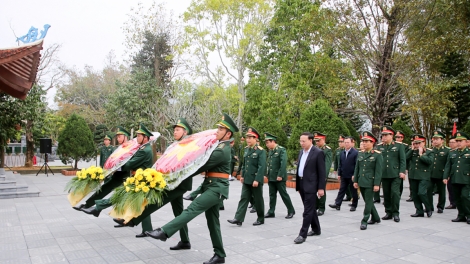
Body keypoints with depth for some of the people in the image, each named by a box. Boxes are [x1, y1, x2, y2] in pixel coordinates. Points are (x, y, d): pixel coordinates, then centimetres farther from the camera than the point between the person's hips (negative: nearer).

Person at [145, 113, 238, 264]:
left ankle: (164, 232, -24)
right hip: (213, 187, 11)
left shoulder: (222, 151, -16)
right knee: (212, 221, 11)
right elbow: (208, 164, 18)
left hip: (217, 188, -11)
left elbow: (204, 165, -16)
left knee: (192, 209, -19)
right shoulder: (222, 147, 16)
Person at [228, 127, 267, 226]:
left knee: (258, 200, 7)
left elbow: (262, 167, -18)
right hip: (246, 180, 6)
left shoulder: (261, 151, -13)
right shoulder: (246, 149, 8)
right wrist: (242, 175, 14)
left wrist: (257, 180, -22)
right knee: (243, 198, 4)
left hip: (256, 180, -6)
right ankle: (238, 219, 4)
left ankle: (261, 219, 23)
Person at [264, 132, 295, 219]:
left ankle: (291, 211, 15)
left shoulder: (282, 150, -11)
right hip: (271, 178, 7)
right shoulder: (270, 151, 12)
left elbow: (284, 163, -18)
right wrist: (267, 174, 9)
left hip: (279, 178, -7)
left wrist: (280, 175, -21)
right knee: (272, 195, 10)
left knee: (284, 195, 2)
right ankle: (271, 212, 17)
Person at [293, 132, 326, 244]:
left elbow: (322, 172, -11)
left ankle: (303, 234, -1)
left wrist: (321, 188, -14)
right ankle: (316, 229, 30)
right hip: (301, 184, 8)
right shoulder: (301, 152, 12)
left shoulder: (318, 153, -10)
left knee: (308, 210, -5)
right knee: (310, 209, 17)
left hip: (311, 185, -8)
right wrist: (298, 185, 14)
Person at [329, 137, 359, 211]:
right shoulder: (342, 153, 9)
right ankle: (337, 204, 7)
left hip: (352, 176, -5)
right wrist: (339, 174, 7)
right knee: (341, 190, 7)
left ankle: (354, 205, 17)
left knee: (353, 191, 7)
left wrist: (354, 175, -16)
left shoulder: (355, 153, -9)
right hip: (344, 176, 5)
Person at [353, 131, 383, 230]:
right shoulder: (360, 153, 8)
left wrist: (376, 184, -14)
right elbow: (356, 168, 12)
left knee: (368, 202, -1)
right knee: (368, 201, 16)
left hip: (370, 183, -6)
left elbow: (378, 171, -11)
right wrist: (355, 181, 8)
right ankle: (375, 218, 32)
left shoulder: (377, 155, -8)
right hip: (361, 182, 6)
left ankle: (364, 221, 6)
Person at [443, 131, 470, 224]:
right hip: (454, 180, 5)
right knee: (457, 198, 8)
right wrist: (445, 177, 1)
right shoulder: (452, 153, 15)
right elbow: (448, 166, 11)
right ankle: (461, 215, 18)